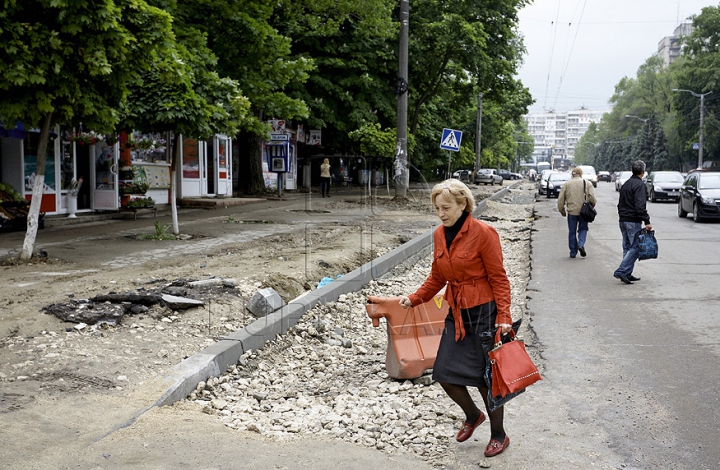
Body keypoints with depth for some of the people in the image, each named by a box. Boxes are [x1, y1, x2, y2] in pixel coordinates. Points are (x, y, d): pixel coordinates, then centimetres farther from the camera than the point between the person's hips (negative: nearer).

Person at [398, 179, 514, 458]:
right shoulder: (440, 235, 5)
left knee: (486, 377, 1)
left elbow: (499, 278, -12)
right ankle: (472, 416, 34)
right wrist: (414, 299, 2)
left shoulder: (483, 233, -15)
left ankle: (499, 435, 23)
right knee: (445, 374, 5)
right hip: (456, 314, 6)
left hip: (483, 313, -6)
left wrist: (503, 316, -18)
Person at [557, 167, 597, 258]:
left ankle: (573, 252, 12)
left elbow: (560, 200, 3)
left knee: (572, 232, 9)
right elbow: (592, 198, -6)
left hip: (571, 212, 0)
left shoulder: (566, 184, 4)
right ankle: (581, 244, -8)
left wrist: (562, 211, 13)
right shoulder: (587, 183, 2)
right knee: (583, 229, 16)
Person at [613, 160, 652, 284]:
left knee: (627, 248, 12)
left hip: (623, 220, 9)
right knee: (635, 247, -7)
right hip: (633, 221, -9)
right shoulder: (640, 185, -13)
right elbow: (640, 206, -21)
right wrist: (647, 221, -20)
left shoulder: (625, 184, 16)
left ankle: (627, 274, 13)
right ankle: (621, 271, -15)